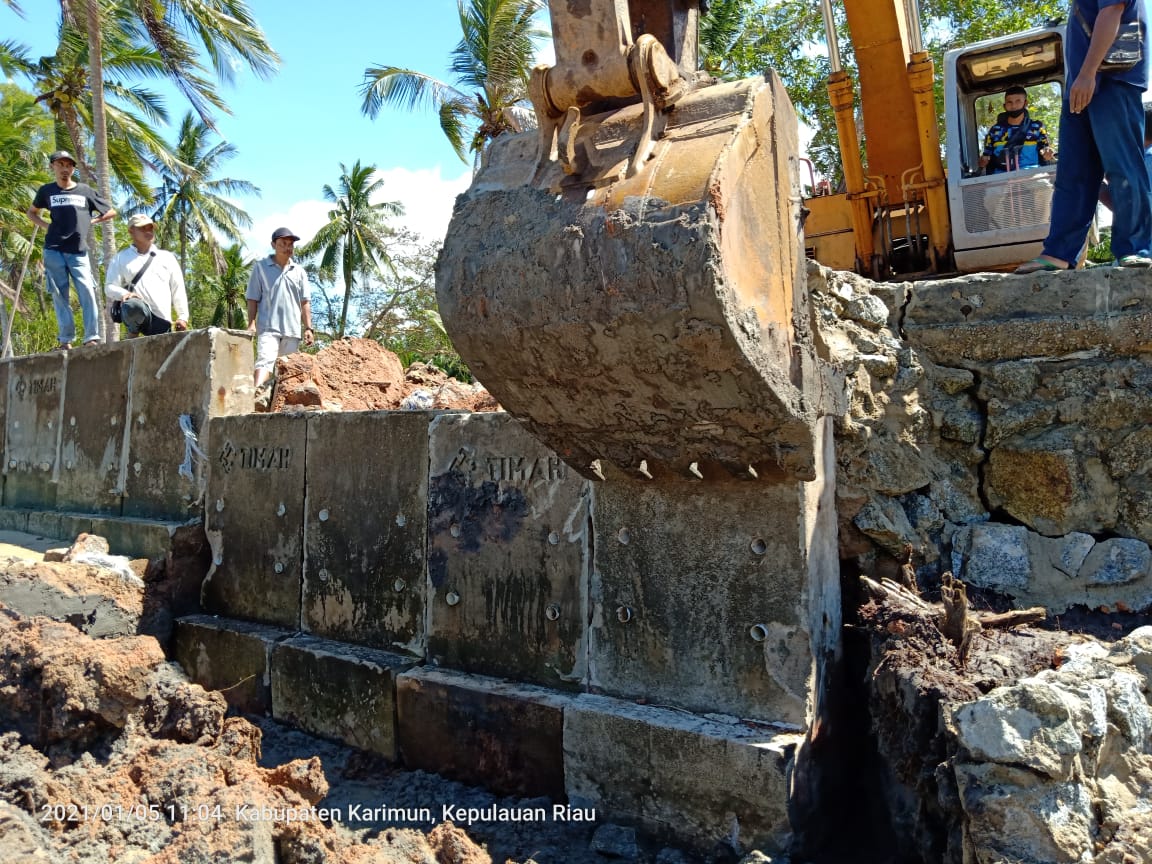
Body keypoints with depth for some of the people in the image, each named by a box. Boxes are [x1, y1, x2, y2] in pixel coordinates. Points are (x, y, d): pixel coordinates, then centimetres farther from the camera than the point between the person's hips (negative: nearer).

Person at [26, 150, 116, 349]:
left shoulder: (85, 190, 7)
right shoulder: (46, 190, 9)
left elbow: (111, 212, 16)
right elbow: (31, 212, 26)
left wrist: (90, 222, 3)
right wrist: (45, 226, 7)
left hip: (78, 252, -1)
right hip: (53, 251, 1)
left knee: (87, 292, -11)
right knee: (60, 296, 0)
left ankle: (92, 338, -10)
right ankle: (65, 340, 2)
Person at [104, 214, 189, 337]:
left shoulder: (167, 257, 20)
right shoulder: (121, 258, 15)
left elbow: (177, 289, 17)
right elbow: (110, 287, 7)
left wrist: (182, 316, 8)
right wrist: (124, 294, -17)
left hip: (161, 318, 2)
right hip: (135, 310, -2)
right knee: (134, 306, -38)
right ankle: (132, 334, -8)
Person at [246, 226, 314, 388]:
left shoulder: (299, 271, 13)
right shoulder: (260, 267, 4)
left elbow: (304, 302, 12)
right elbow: (252, 299, 2)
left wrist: (308, 328, 4)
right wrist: (251, 324, -9)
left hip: (292, 329, 4)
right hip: (268, 327, -4)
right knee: (265, 361, -22)